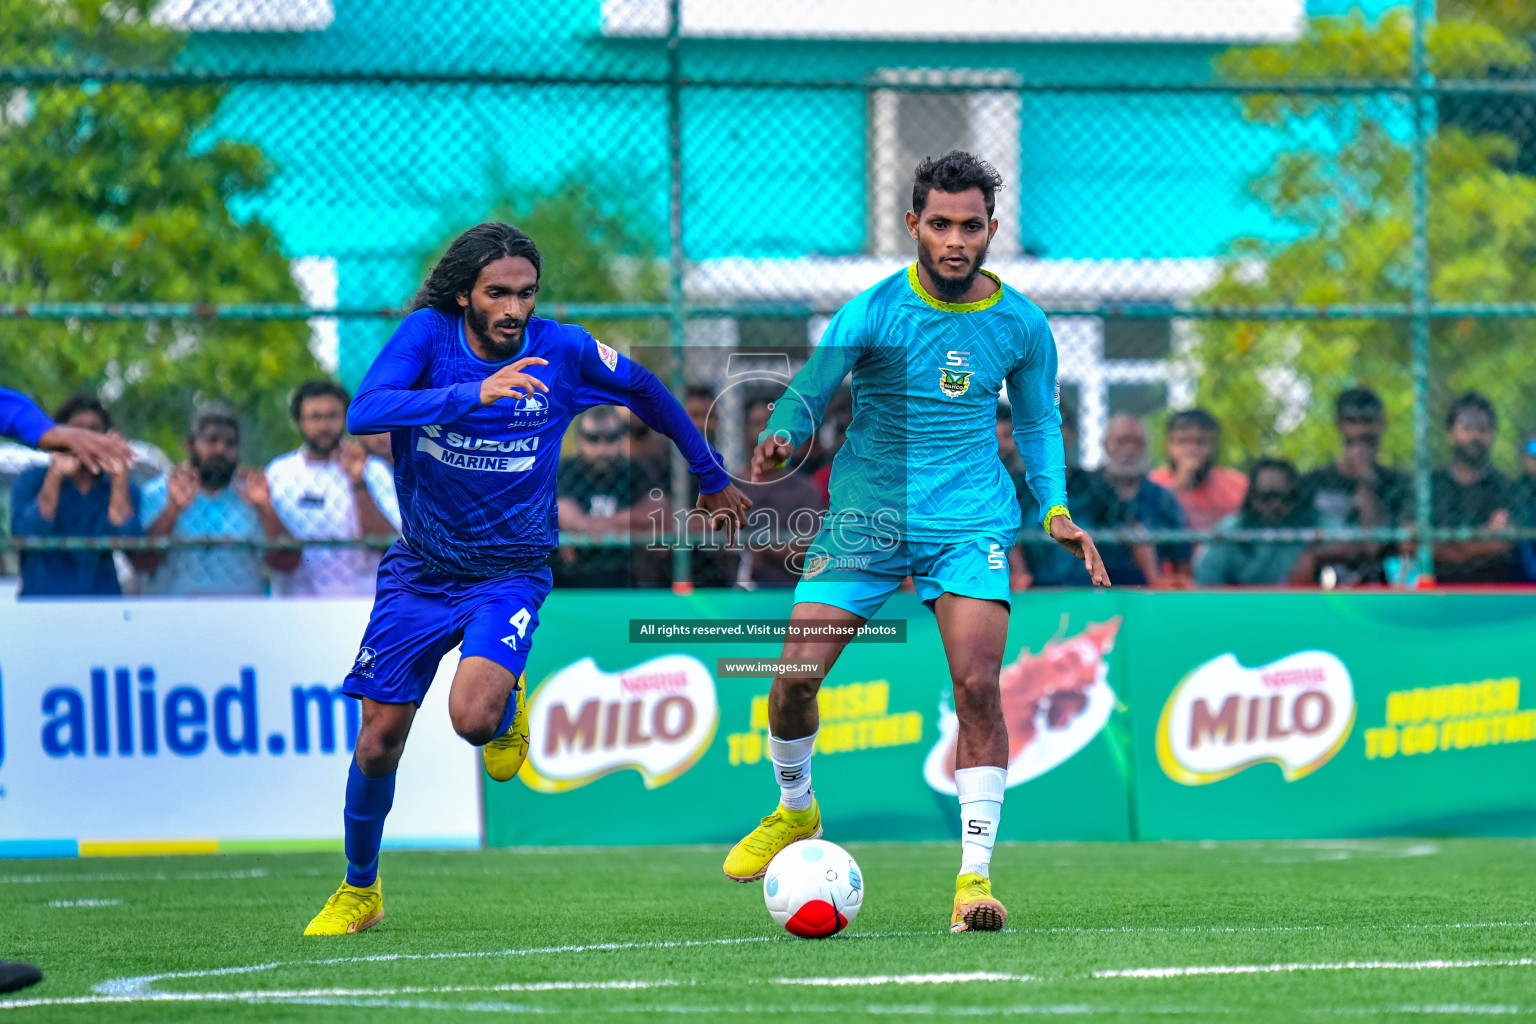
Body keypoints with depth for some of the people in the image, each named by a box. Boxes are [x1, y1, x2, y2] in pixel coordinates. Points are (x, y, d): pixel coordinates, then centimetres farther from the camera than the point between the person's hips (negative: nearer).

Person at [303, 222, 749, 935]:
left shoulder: (562, 351, -12)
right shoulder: (427, 335, -14)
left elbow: (645, 392, 8)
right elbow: (363, 413, -32)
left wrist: (712, 479, 18)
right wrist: (474, 394, -42)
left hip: (510, 573, -1)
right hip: (420, 570, 1)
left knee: (473, 719, -27)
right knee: (379, 741, 2)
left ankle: (510, 708, 11)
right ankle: (358, 891, 25)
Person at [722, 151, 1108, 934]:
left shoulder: (1020, 325, 0)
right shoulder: (872, 313, -8)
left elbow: (1037, 421, 15)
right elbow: (807, 398, -8)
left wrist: (1056, 511, 3)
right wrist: (778, 442, -30)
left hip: (970, 523, 0)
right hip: (866, 515, 0)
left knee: (977, 685, -16)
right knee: (795, 676, -6)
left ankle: (975, 871, -11)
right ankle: (794, 810, 24)